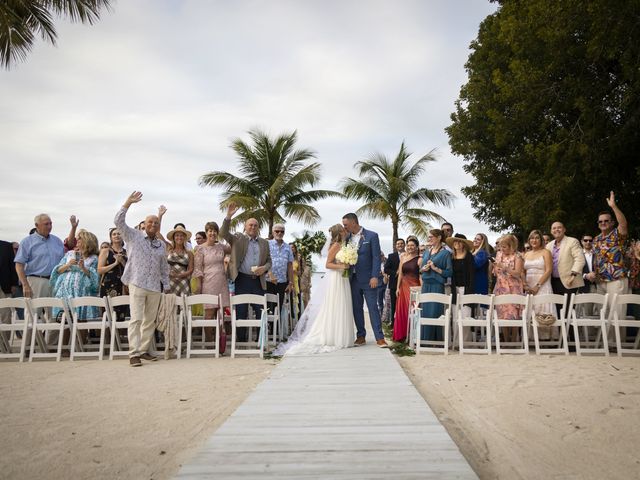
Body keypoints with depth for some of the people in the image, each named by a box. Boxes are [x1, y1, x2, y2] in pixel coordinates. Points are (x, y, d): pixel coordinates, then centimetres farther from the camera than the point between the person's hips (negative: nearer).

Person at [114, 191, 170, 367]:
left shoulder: (161, 244, 15)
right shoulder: (134, 236, 4)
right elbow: (119, 221, -7)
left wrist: (166, 286, 14)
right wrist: (128, 203, -12)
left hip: (155, 287, 5)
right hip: (137, 284, -5)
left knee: (150, 320, 9)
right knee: (136, 319, -8)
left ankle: (144, 350, 18)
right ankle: (134, 354, -6)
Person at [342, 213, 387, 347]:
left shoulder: (371, 236, -6)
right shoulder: (347, 238, 9)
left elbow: (376, 257, -9)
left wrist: (375, 277, -15)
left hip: (368, 279, -5)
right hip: (353, 279, 5)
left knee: (373, 308, -4)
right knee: (356, 309, 9)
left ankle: (379, 338, 0)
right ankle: (361, 336, 18)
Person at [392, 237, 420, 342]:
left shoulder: (419, 259, -3)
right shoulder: (403, 258, 11)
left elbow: (421, 276, -8)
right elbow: (400, 274, 11)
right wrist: (398, 288, 5)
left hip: (414, 286, -5)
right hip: (403, 286, 5)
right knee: (402, 311, 8)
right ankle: (401, 335, 18)